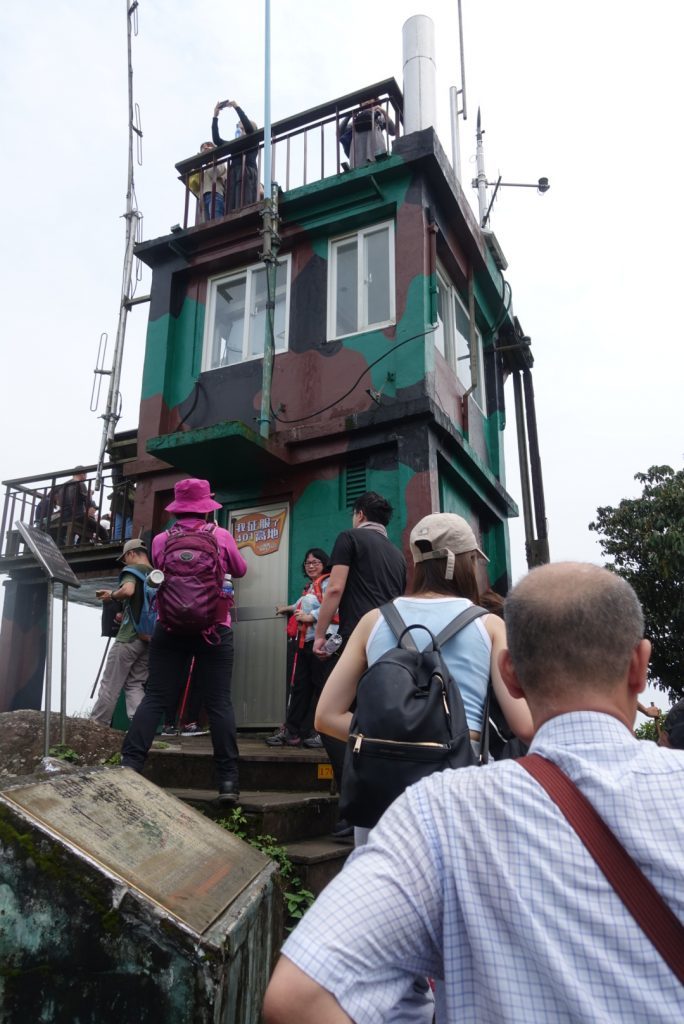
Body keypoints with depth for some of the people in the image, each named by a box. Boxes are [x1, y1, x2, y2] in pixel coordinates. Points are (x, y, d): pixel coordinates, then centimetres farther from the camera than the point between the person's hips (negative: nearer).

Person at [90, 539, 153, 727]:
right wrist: (112, 594, 25)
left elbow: (128, 590, -27)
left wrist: (112, 595, -7)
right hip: (149, 638, 7)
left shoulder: (132, 570, -5)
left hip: (129, 637, -7)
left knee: (109, 686, 2)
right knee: (135, 685, 9)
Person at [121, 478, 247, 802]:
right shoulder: (221, 536, -3)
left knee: (155, 698, 6)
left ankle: (129, 765, -3)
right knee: (219, 702, 0)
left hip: (170, 627, 2)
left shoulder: (161, 540, 2)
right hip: (214, 629, -1)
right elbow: (240, 570, 12)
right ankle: (228, 779, 1)